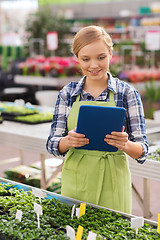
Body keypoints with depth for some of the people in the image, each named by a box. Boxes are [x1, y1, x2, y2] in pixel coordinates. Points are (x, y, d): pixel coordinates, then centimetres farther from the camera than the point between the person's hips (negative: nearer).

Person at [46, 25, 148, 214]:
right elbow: (52, 144, 0)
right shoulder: (67, 93, 2)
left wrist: (125, 145, -28)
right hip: (75, 182, 2)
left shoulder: (127, 93, -4)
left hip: (112, 185, -2)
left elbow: (142, 150, -6)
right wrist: (68, 141, -21)